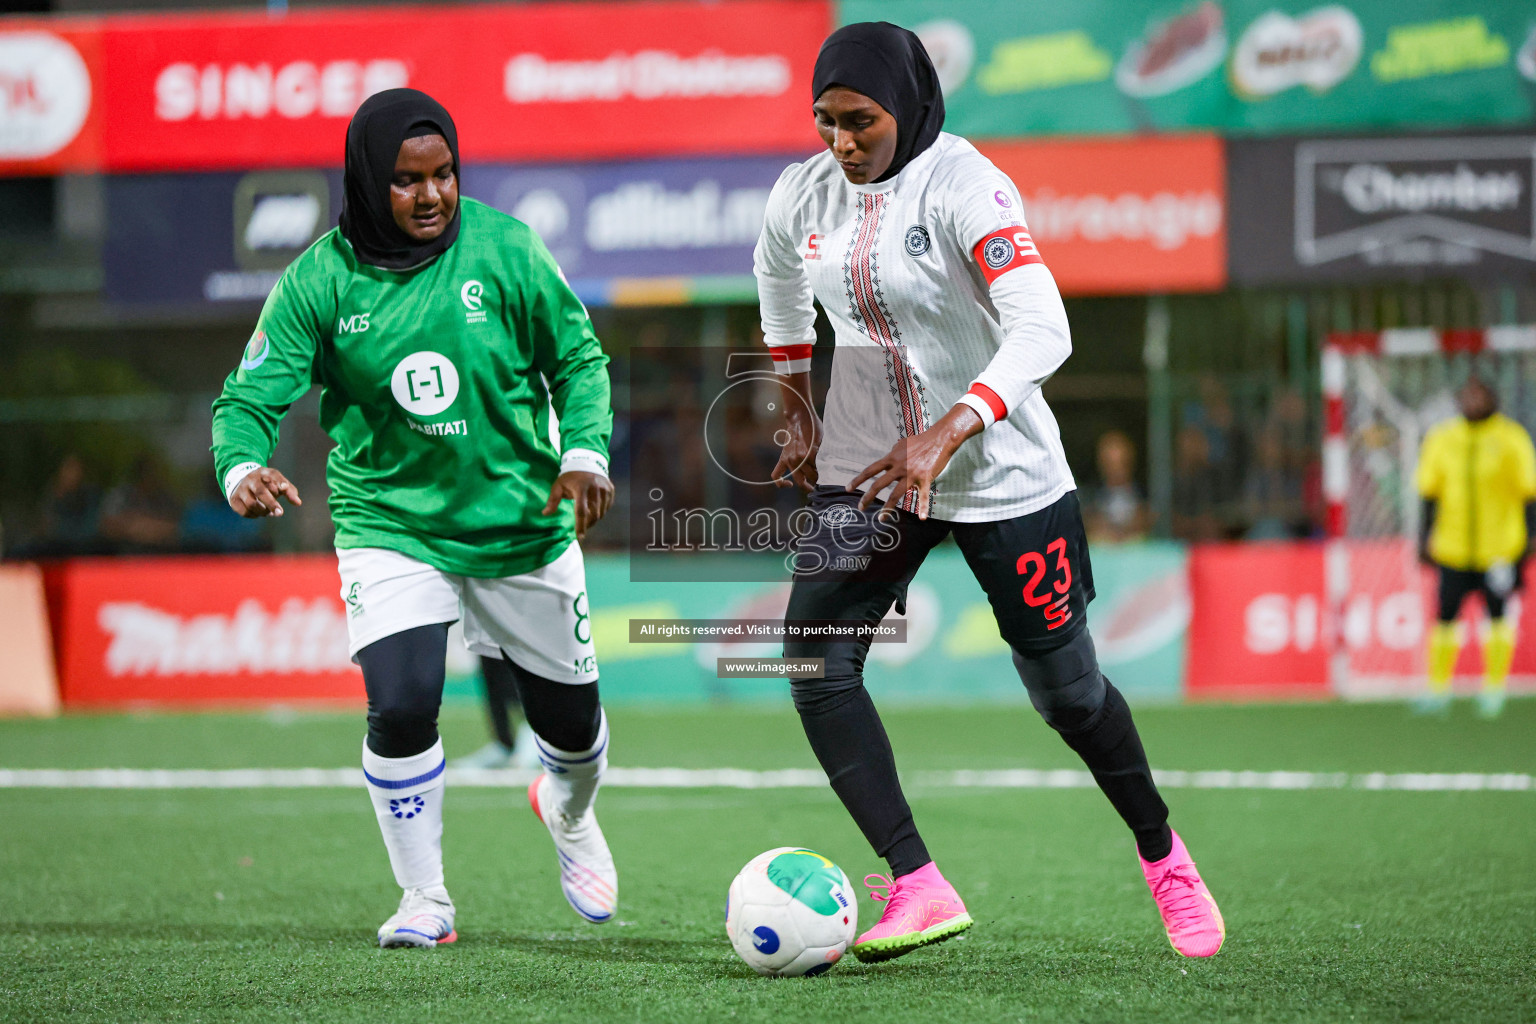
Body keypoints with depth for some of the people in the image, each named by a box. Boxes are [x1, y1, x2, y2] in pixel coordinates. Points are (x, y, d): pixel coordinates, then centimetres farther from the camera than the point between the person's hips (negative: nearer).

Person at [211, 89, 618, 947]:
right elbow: (253, 395, -10)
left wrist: (586, 451, -18)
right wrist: (244, 467, -31)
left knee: (572, 718, 12)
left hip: (521, 521, 1)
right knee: (402, 707, -21)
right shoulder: (322, 280, -12)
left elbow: (578, 360, -1)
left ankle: (569, 814, 51)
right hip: (391, 524, -1)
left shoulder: (505, 250, -11)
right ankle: (425, 900, 2)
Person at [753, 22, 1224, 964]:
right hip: (864, 465, 5)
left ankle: (1163, 854, 31)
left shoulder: (965, 187, -21)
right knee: (814, 663, -15)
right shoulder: (804, 195, -3)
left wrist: (943, 436, -42)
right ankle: (918, 889, -15)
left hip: (1001, 472, -5)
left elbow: (1043, 331, -31)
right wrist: (797, 411, 21)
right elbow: (780, 280, 22)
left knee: (1065, 688, 6)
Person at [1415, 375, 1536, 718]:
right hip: (1452, 547, 2)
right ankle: (1438, 687, 13)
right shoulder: (1442, 439, 5)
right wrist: (1425, 539, 10)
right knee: (1445, 616, 0)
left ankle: (1494, 689, 11)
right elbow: (1430, 493, 13)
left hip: (1499, 546, -2)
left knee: (1498, 617, -1)